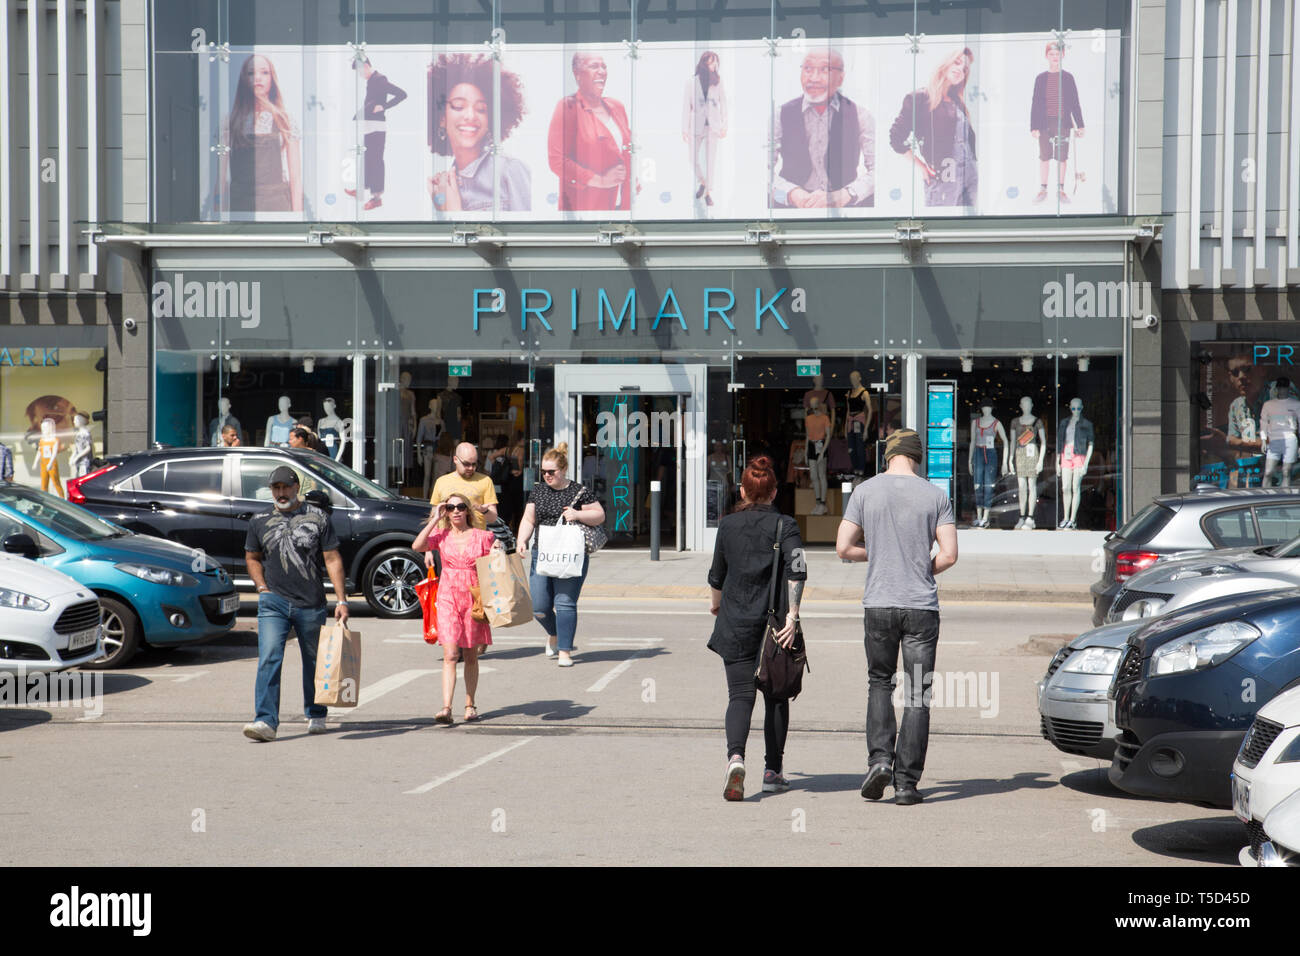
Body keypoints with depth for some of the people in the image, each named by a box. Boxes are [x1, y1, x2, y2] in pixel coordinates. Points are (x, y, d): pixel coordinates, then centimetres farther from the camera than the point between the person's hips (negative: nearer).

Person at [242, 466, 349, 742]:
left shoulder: (317, 518, 2)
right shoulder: (259, 522, 7)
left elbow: (332, 560, 1)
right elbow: (252, 558, 19)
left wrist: (341, 600, -5)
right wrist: (263, 588, 3)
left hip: (311, 604, 0)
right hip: (273, 602, 0)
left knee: (314, 661, 12)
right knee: (268, 659, -14)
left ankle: (315, 715, 30)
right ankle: (266, 721, -20)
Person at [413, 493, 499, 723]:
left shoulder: (483, 536, 4)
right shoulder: (441, 536, 4)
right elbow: (417, 546, -14)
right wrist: (435, 519, -8)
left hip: (474, 598, 1)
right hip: (448, 598, -1)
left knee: (471, 656, 9)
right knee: (450, 655, -11)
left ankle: (470, 704, 23)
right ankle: (446, 708, -16)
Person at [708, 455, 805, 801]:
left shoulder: (727, 525, 5)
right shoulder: (785, 525, -2)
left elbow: (717, 574, 14)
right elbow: (796, 570, -16)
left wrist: (717, 603, 33)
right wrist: (792, 615, -18)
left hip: (735, 623, 1)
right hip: (774, 623, -1)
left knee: (740, 694, -2)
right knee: (775, 695, 12)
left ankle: (735, 757, -28)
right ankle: (772, 771, 17)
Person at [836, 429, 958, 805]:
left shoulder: (865, 491, 1)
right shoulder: (935, 495, 1)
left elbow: (843, 548, 0)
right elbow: (949, 555, -5)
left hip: (878, 604, 1)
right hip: (922, 606, -1)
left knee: (880, 682, 18)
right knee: (917, 695, 4)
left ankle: (880, 758, -1)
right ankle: (906, 782, 2)